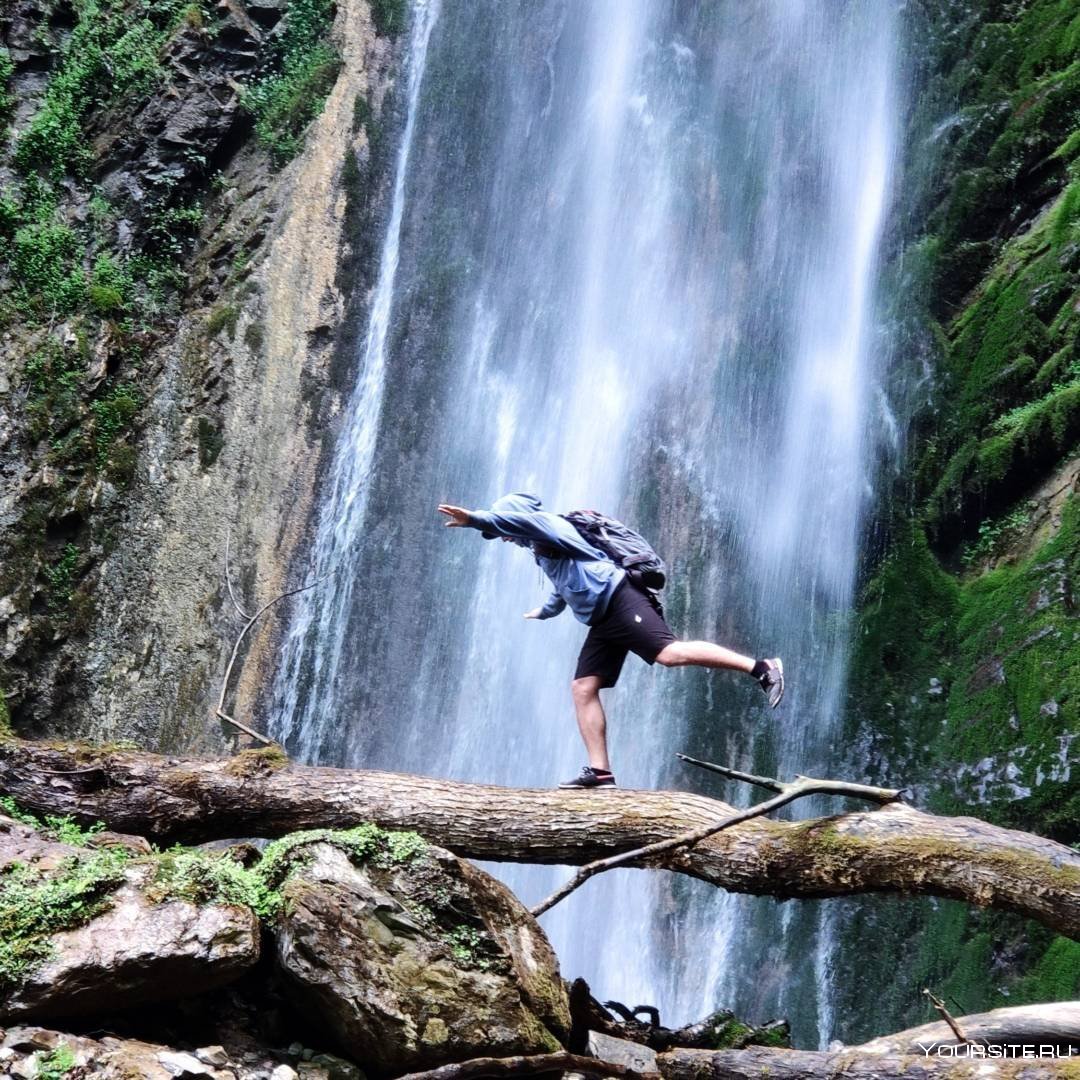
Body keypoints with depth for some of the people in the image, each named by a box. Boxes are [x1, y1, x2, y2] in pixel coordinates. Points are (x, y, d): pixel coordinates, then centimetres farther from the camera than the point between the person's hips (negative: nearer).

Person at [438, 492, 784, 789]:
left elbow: (517, 519, -22)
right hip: (603, 620, 10)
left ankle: (762, 667, -27)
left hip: (620, 598, -10)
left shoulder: (550, 525, 4)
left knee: (670, 653, -27)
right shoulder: (541, 548, 32)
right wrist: (544, 611, 70)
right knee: (582, 687, 0)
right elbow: (564, 589, 52)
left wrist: (475, 519, -20)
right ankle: (600, 771, -6)